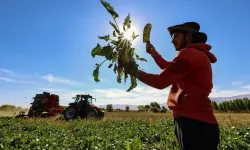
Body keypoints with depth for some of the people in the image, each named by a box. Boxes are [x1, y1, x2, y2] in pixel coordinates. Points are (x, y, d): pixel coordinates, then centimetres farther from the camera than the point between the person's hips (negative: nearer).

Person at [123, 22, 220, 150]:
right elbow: (170, 69, 26)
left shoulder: (189, 54, -13)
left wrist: (134, 71, -5)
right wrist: (154, 54, 15)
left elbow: (161, 82, -17)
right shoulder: (199, 54, 20)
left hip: (193, 122, -10)